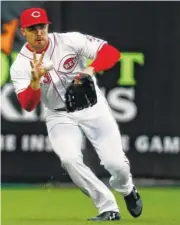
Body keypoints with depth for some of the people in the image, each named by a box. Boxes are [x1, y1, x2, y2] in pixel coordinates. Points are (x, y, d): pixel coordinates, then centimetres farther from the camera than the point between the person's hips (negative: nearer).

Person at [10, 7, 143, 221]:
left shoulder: (70, 41, -12)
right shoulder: (20, 66, -9)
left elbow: (111, 52, -17)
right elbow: (28, 105, -19)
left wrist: (91, 69, -35)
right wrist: (35, 80, -38)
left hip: (92, 107, -1)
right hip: (60, 117, 1)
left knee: (115, 162, -12)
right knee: (69, 159, -26)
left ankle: (127, 189, 27)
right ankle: (109, 209, -11)